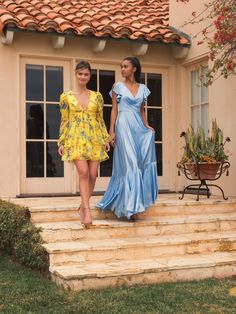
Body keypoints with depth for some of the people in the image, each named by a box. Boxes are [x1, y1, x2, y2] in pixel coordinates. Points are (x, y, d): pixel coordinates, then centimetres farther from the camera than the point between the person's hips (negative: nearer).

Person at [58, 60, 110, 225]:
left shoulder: (97, 96, 10)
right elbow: (64, 121, 5)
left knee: (92, 175, 0)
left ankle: (83, 206, 19)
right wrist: (61, 143, 1)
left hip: (94, 139, 3)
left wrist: (106, 139, 5)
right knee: (83, 172, -17)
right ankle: (87, 210, -15)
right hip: (76, 139, -2)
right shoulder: (66, 96, 5)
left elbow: (101, 119, 12)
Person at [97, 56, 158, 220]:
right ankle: (130, 206, -6)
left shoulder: (143, 88, 13)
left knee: (141, 164, 2)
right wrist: (111, 131, -6)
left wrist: (147, 126, 4)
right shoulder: (118, 87, 4)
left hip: (139, 128, 4)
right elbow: (114, 110, 1)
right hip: (124, 127, -4)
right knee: (130, 165, -9)